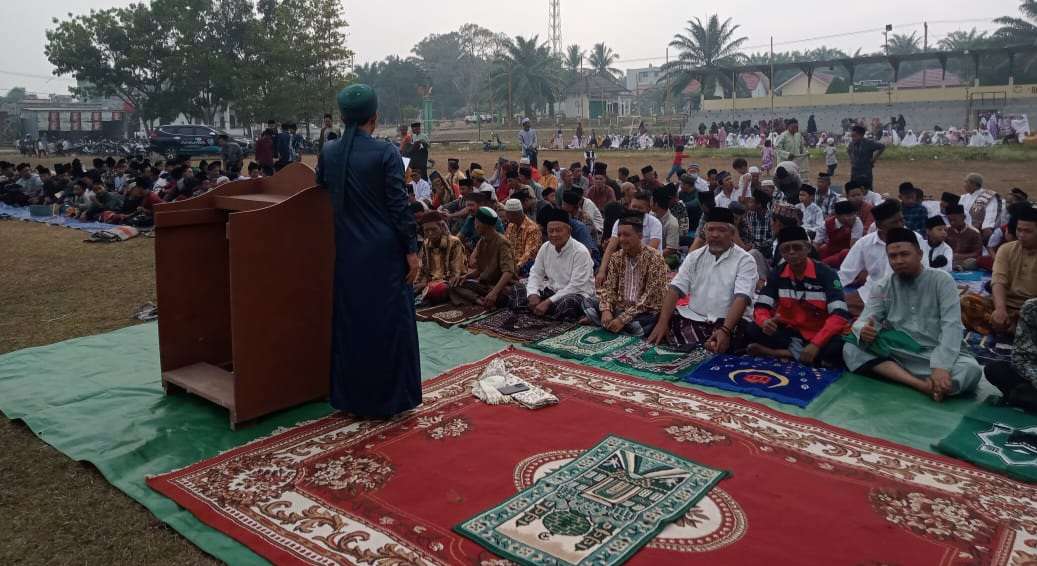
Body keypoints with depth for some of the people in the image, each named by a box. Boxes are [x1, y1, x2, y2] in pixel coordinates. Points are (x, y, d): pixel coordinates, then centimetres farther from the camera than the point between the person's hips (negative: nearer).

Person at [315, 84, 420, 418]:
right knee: (388, 321, 6)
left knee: (350, 320, 13)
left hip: (347, 251, 5)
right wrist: (411, 249, -7)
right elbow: (399, 205, -12)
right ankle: (388, 397, 14)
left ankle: (351, 397, 22)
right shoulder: (385, 153, -12)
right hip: (384, 252, -4)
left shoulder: (328, 152, 2)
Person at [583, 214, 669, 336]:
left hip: (645, 312, -6)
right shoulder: (616, 258, 4)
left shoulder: (654, 258, -15)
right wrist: (606, 310, -20)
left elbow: (650, 297, -20)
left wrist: (623, 318, -26)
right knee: (588, 303, -10)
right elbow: (608, 287, 2)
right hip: (620, 308, 6)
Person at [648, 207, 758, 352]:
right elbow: (675, 290, 1)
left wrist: (725, 330, -33)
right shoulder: (694, 257, 10)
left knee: (716, 347, -35)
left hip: (730, 320, -4)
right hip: (693, 318, 5)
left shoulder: (745, 260, -3)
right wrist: (662, 323, -14)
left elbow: (741, 298, -17)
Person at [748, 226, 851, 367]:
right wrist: (765, 322, -30)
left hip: (819, 335, -3)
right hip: (790, 332, 3)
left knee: (839, 348, -35)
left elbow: (839, 314, -21)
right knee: (754, 331, -22)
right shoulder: (777, 274, -1)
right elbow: (761, 307, -4)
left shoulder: (825, 273, -12)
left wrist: (816, 344, -32)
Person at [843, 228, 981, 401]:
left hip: (934, 356, -2)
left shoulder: (942, 280, -4)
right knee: (850, 349, -26)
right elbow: (863, 322, -5)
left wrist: (941, 367, -28)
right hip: (895, 355, 2)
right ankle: (922, 385, -34)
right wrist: (864, 330, -32)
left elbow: (951, 326, -14)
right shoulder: (883, 287, 4)